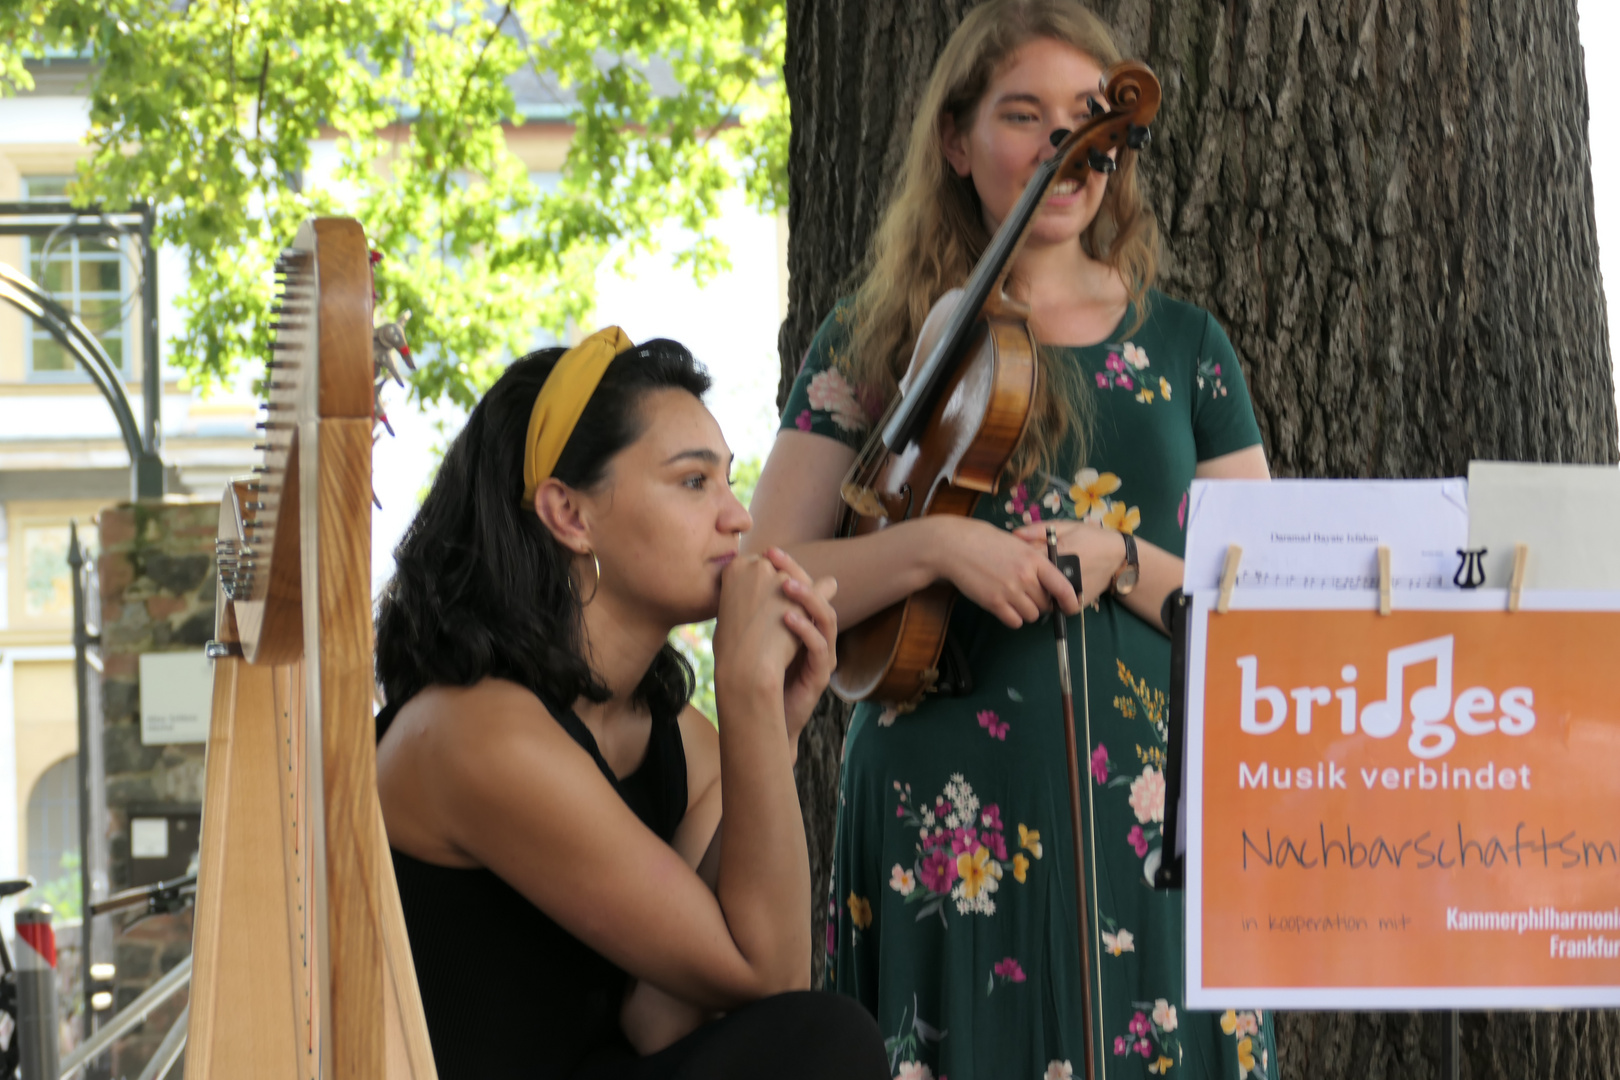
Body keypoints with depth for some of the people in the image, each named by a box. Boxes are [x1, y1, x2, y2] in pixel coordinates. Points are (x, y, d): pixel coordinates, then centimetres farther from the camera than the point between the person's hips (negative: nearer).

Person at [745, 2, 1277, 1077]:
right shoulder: (877, 343, 7)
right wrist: (934, 544, -14)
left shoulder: (1184, 348, 11)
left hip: (1149, 825, 2)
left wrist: (1120, 562, -9)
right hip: (942, 816, -1)